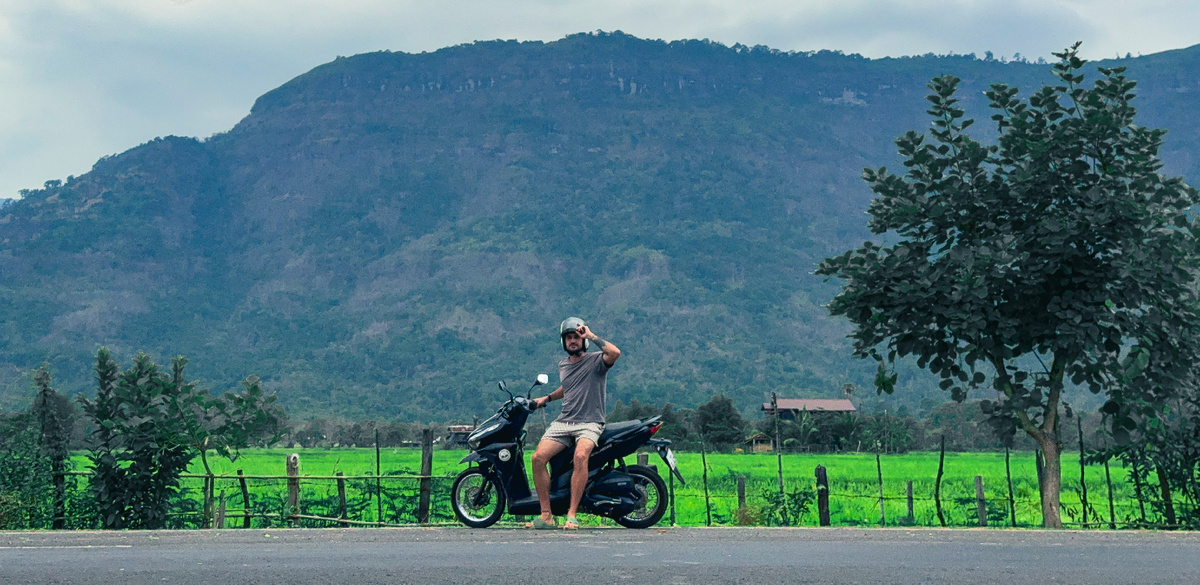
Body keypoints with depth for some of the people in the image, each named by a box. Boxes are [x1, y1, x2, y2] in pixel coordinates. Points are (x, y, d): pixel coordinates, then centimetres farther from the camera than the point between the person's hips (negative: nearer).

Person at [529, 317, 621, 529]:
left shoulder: (596, 360, -2)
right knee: (538, 457, -19)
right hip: (563, 422, 6)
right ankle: (546, 515, -13)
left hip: (590, 423, -6)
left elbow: (615, 353, -25)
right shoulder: (563, 365, 18)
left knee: (581, 456, -36)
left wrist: (591, 336, -17)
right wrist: (547, 398, 27)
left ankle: (572, 514, -30)